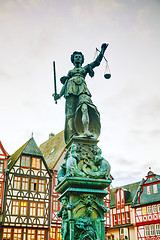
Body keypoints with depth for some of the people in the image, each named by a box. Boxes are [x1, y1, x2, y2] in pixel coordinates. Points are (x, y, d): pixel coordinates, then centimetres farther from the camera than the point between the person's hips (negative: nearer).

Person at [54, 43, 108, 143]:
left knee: (84, 106, -31)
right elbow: (65, 83, 24)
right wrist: (59, 95, 12)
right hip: (71, 90, 2)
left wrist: (102, 50, 15)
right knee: (71, 112, -16)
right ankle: (72, 135, -24)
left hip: (82, 89, -2)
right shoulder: (70, 72, 32)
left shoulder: (85, 68, 31)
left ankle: (86, 131, -47)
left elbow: (97, 62, 23)